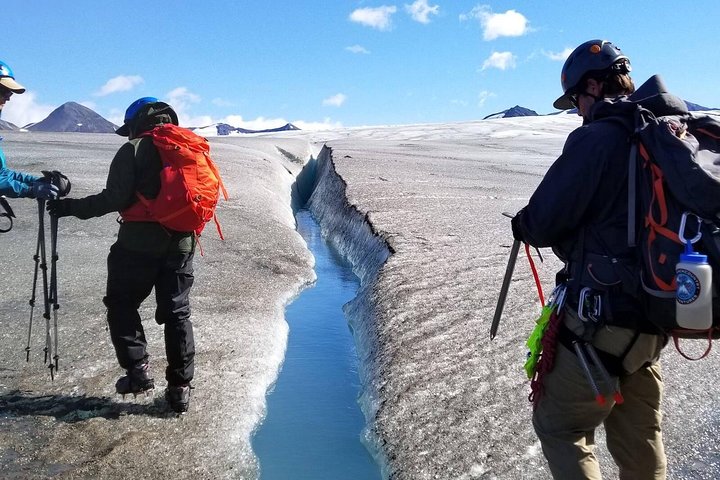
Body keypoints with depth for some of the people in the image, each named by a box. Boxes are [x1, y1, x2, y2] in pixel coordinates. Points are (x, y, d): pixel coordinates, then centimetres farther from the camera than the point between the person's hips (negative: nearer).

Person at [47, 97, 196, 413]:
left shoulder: (134, 150, -4)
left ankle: (138, 371, 6)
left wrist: (72, 207, -2)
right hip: (182, 245, 5)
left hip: (140, 243, -5)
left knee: (121, 305, 14)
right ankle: (180, 388, 11)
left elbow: (115, 198, -12)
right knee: (177, 313, 10)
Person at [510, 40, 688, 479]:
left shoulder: (597, 138, -17)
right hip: (656, 317, 8)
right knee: (640, 435, 22)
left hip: (604, 319, -8)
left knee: (560, 427, 10)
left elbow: (542, 224, -16)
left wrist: (522, 224, 6)